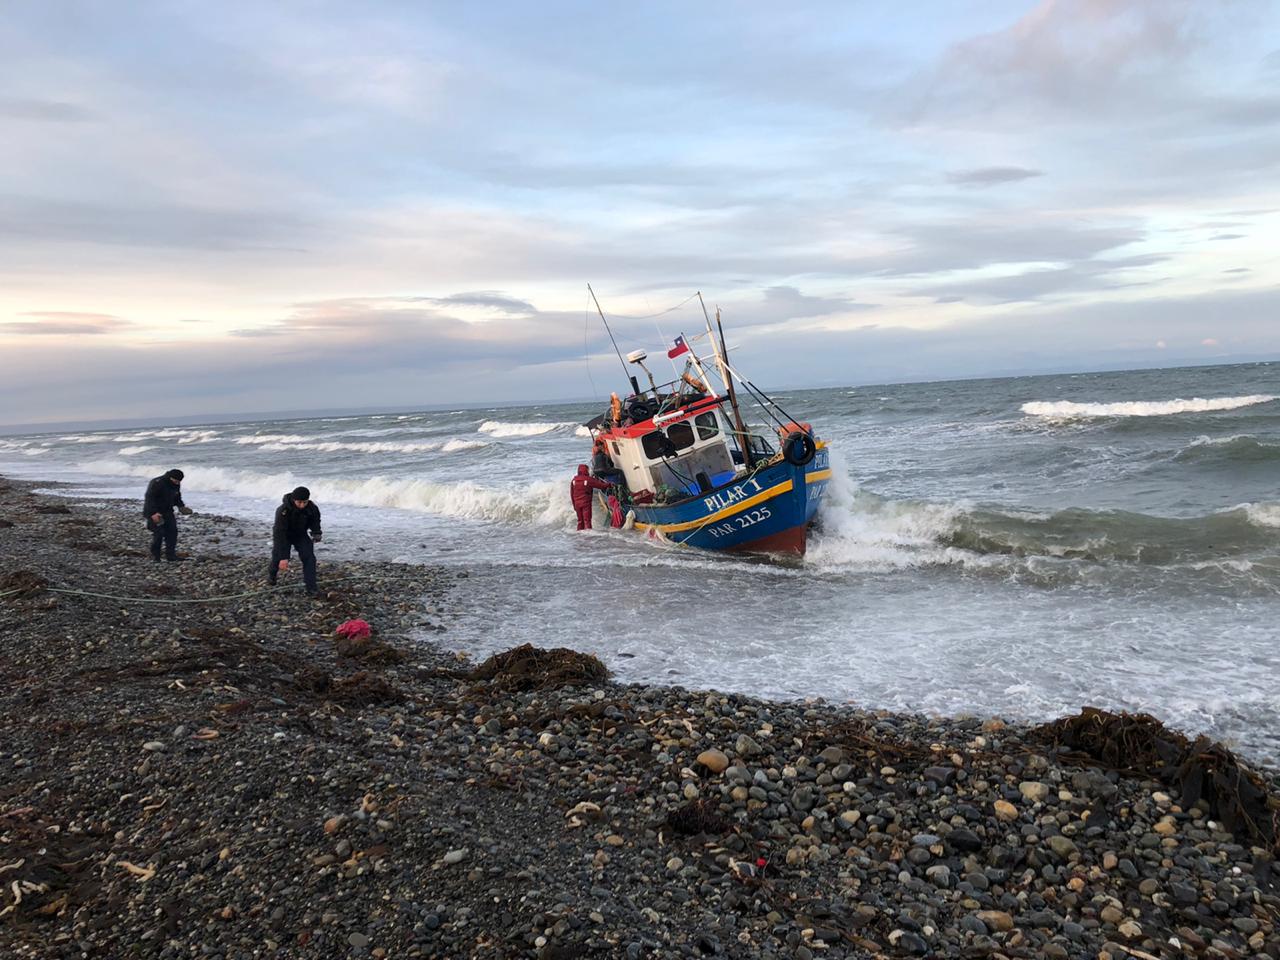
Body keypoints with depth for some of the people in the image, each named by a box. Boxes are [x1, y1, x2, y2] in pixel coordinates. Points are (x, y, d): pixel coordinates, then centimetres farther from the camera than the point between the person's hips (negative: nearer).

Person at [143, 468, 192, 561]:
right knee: (159, 533, -12)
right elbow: (149, 498, -26)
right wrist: (154, 513, -33)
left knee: (172, 531, -3)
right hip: (154, 512, -7)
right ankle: (155, 555, 5)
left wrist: (182, 506, 0)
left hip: (167, 511, 7)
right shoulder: (157, 483, -22)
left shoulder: (176, 485, 2)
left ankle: (170, 555, 2)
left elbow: (177, 498, 18)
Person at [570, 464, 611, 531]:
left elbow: (571, 494, 9)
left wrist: (574, 505, 16)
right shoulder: (589, 479, -10)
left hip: (577, 503, 5)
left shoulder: (573, 481, 5)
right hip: (586, 503, -5)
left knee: (580, 520, 12)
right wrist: (609, 485, 9)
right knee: (587, 519, -3)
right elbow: (600, 485, -6)